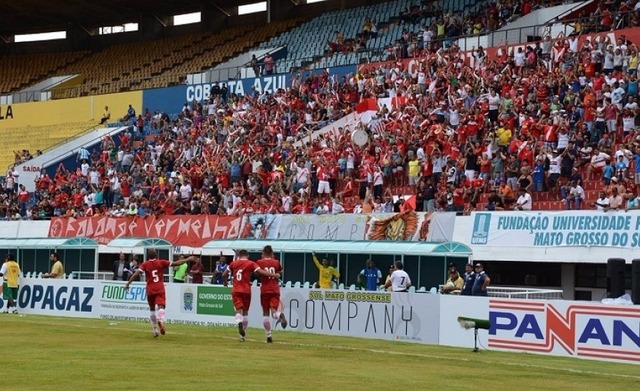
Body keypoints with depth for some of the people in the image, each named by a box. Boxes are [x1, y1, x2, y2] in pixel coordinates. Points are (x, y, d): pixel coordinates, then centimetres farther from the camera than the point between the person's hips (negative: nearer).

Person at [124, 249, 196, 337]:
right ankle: (161, 320, -49)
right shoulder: (161, 262, 3)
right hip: (160, 289, -1)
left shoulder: (145, 264, 3)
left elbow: (136, 274, -9)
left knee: (152, 309, 18)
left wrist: (128, 284, -6)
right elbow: (176, 263, 1)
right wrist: (188, 259, 9)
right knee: (161, 306, -16)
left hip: (150, 290, 1)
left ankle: (155, 330, 20)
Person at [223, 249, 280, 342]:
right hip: (246, 290, 0)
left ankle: (239, 322, -40)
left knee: (239, 310, -5)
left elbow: (224, 275, 11)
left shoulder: (234, 263, 8)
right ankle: (243, 334, 16)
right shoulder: (251, 264, 1)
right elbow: (261, 272, -11)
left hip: (235, 290, 0)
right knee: (245, 311, 13)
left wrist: (225, 282, 31)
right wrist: (275, 275, -6)